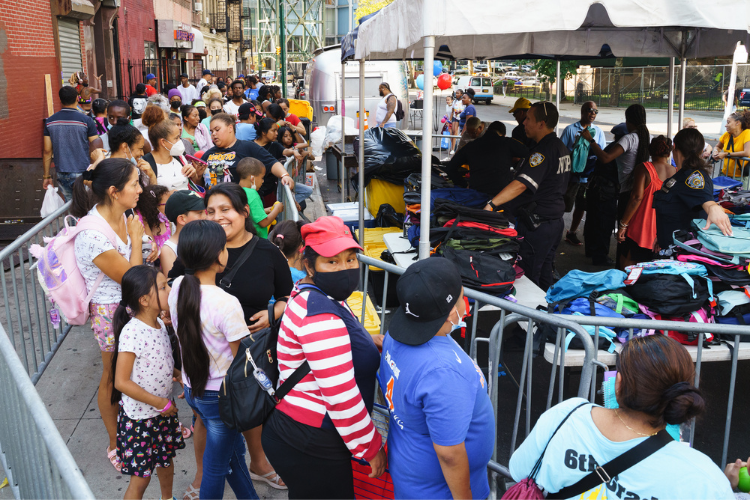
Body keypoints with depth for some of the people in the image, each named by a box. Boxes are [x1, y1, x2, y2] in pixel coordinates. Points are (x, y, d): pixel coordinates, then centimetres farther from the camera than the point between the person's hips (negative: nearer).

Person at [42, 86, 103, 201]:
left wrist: (47, 176, 12)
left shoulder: (50, 122, 3)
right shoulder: (86, 120, -8)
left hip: (62, 174, 4)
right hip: (82, 173, -4)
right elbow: (95, 150, -6)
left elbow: (47, 151, 5)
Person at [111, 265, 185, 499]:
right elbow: (121, 382, -26)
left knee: (166, 462, 26)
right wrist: (161, 403, -21)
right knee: (141, 477, 6)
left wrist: (180, 374, -3)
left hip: (164, 411, 8)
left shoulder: (159, 324, -2)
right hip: (140, 416, -8)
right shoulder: (132, 333, -27)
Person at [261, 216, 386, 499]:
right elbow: (342, 397, -25)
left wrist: (367, 343, 13)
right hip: (309, 447, -10)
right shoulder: (321, 318, -26)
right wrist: (371, 448, -14)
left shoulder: (314, 295, 6)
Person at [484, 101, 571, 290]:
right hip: (556, 221, 10)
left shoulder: (542, 151, -21)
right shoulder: (562, 148, 12)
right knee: (544, 274, 19)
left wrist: (491, 204, -39)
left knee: (527, 278, -2)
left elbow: (521, 184, -33)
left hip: (536, 224, -10)